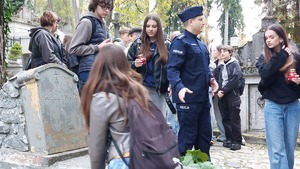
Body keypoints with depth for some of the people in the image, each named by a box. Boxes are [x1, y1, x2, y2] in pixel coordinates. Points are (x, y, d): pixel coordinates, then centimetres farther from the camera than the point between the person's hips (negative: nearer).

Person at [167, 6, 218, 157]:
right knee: (187, 136, 1)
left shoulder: (201, 44, 17)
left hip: (203, 98, 9)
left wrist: (210, 79, 7)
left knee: (205, 134, 16)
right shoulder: (180, 42, -11)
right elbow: (172, 69, -20)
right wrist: (179, 87, -35)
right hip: (188, 98, -9)